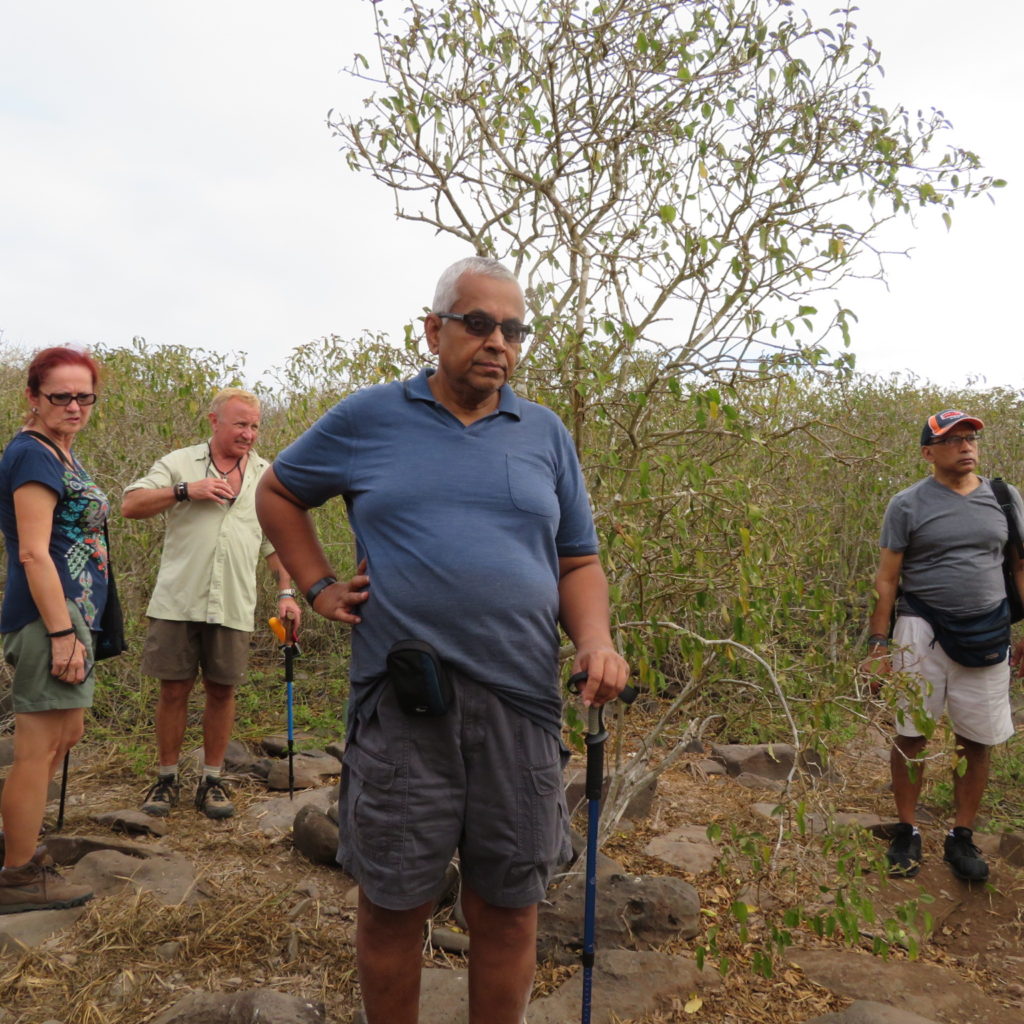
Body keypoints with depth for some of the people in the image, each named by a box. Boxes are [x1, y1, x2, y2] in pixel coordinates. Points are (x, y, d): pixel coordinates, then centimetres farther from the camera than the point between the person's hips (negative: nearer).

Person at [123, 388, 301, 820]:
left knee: (222, 691, 7)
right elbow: (131, 505, -2)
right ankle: (167, 778, 22)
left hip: (233, 606, 2)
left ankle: (212, 780, 21)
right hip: (178, 601, -1)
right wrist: (185, 490, -13)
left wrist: (286, 593, 4)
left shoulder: (267, 476, 12)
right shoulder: (179, 462, 5)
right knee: (174, 688, 5)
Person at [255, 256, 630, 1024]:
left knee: (508, 908, 13)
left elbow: (577, 562, 11)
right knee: (393, 904, 12)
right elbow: (278, 493, 18)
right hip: (400, 703, -1)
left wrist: (596, 642, -8)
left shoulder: (546, 435, 10)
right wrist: (319, 587, 6)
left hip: (521, 705, 2)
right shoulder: (368, 418, 4)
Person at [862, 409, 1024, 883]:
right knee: (910, 736, 5)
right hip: (922, 631, -2)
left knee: (976, 742, 8)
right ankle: (906, 832, 21)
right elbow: (887, 578, -4)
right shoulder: (908, 504, -3)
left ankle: (962, 838, 25)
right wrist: (878, 644, -7)